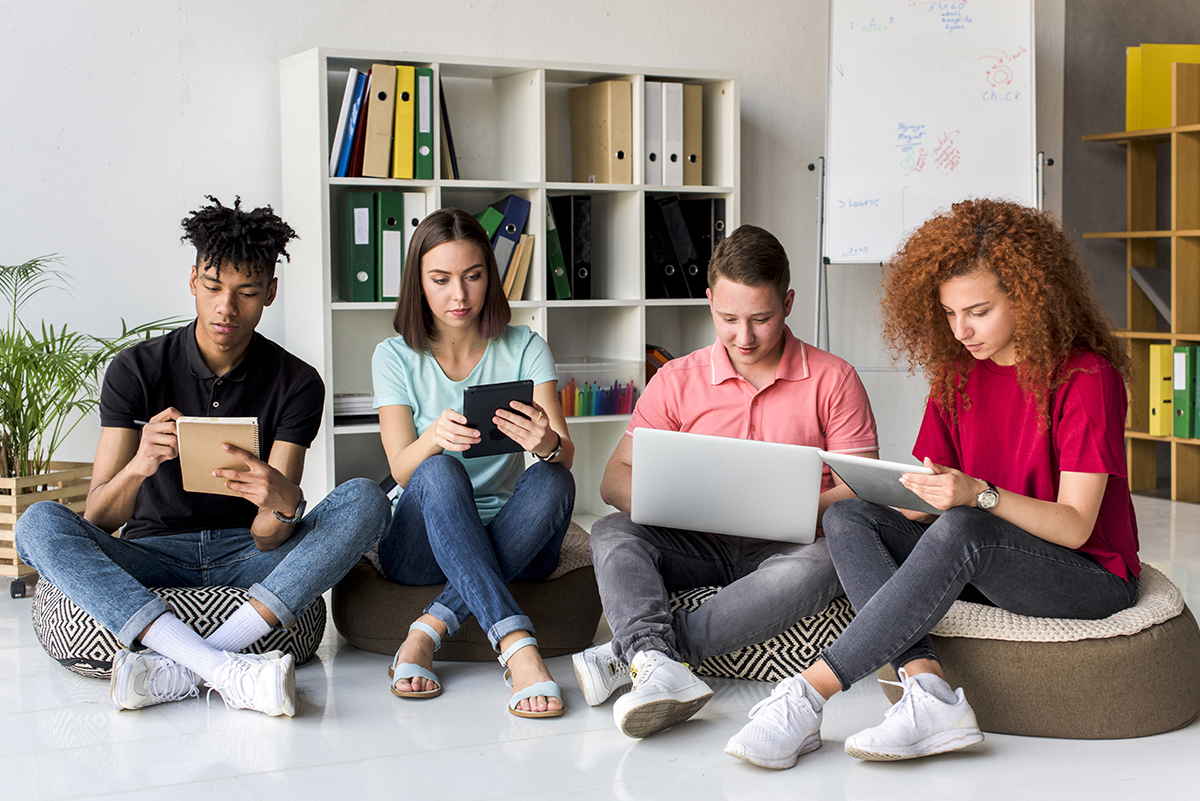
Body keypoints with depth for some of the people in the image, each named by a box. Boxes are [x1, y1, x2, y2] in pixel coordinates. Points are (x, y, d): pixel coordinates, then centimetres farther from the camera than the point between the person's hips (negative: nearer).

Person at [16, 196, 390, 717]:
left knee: (364, 499, -24)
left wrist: (284, 503, -38)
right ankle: (222, 668, -45)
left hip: (246, 558, 1)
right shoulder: (136, 370, -4)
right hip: (152, 559, 0)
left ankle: (177, 670, -38)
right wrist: (137, 467, -34)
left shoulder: (297, 384, -3)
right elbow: (96, 522, -12)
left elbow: (267, 541, -12)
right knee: (39, 523, -28)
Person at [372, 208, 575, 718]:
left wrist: (547, 443, -38)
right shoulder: (395, 357, 2)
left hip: (510, 540, 1)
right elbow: (402, 469, -12)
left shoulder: (525, 349, 3)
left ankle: (428, 632, -31)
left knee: (553, 480, -31)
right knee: (441, 472, -34)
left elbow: (566, 453, -12)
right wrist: (434, 437, -36)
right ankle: (517, 649, -46)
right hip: (419, 543, -1)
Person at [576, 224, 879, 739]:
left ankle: (627, 655, -41)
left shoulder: (832, 380, 2)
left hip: (786, 547, -2)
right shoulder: (677, 381, 6)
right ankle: (658, 669, -51)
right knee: (612, 534, -24)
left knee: (823, 564, -36)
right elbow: (615, 479, 3)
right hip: (698, 544, 2)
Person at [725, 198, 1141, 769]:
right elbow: (925, 510, 5)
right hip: (983, 570, 7)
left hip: (1091, 577, -6)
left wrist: (978, 494, -34)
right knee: (847, 518, -15)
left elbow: (1075, 526, -18)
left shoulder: (1086, 376, -13)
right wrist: (918, 493, -20)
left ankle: (810, 691, -37)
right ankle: (928, 690, -34)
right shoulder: (957, 374, 6)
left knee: (960, 530, -37)